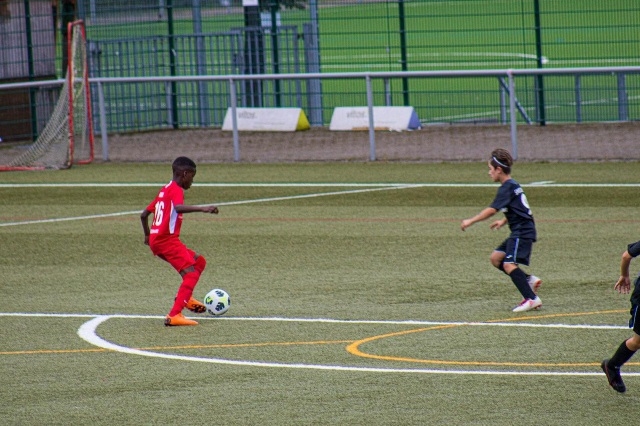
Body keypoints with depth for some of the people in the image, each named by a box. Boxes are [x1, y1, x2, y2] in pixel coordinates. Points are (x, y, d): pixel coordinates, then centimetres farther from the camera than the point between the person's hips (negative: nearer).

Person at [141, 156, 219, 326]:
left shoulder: (164, 190, 20)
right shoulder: (176, 190, -9)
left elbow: (144, 214, 25)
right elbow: (178, 207, -32)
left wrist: (147, 235, 39)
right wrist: (202, 208, -40)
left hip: (155, 241, 10)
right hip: (167, 240, -10)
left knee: (199, 261, 21)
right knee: (191, 273, -16)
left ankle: (184, 297, 22)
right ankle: (174, 316, -27)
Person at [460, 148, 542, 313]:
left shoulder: (507, 188, -14)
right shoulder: (513, 185, 17)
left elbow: (492, 210, -20)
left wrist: (470, 221, -14)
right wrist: (504, 221, 26)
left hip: (522, 232, -10)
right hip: (519, 232, 10)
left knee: (509, 264, -19)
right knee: (496, 258, 11)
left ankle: (531, 298, -23)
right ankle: (529, 280, 8)